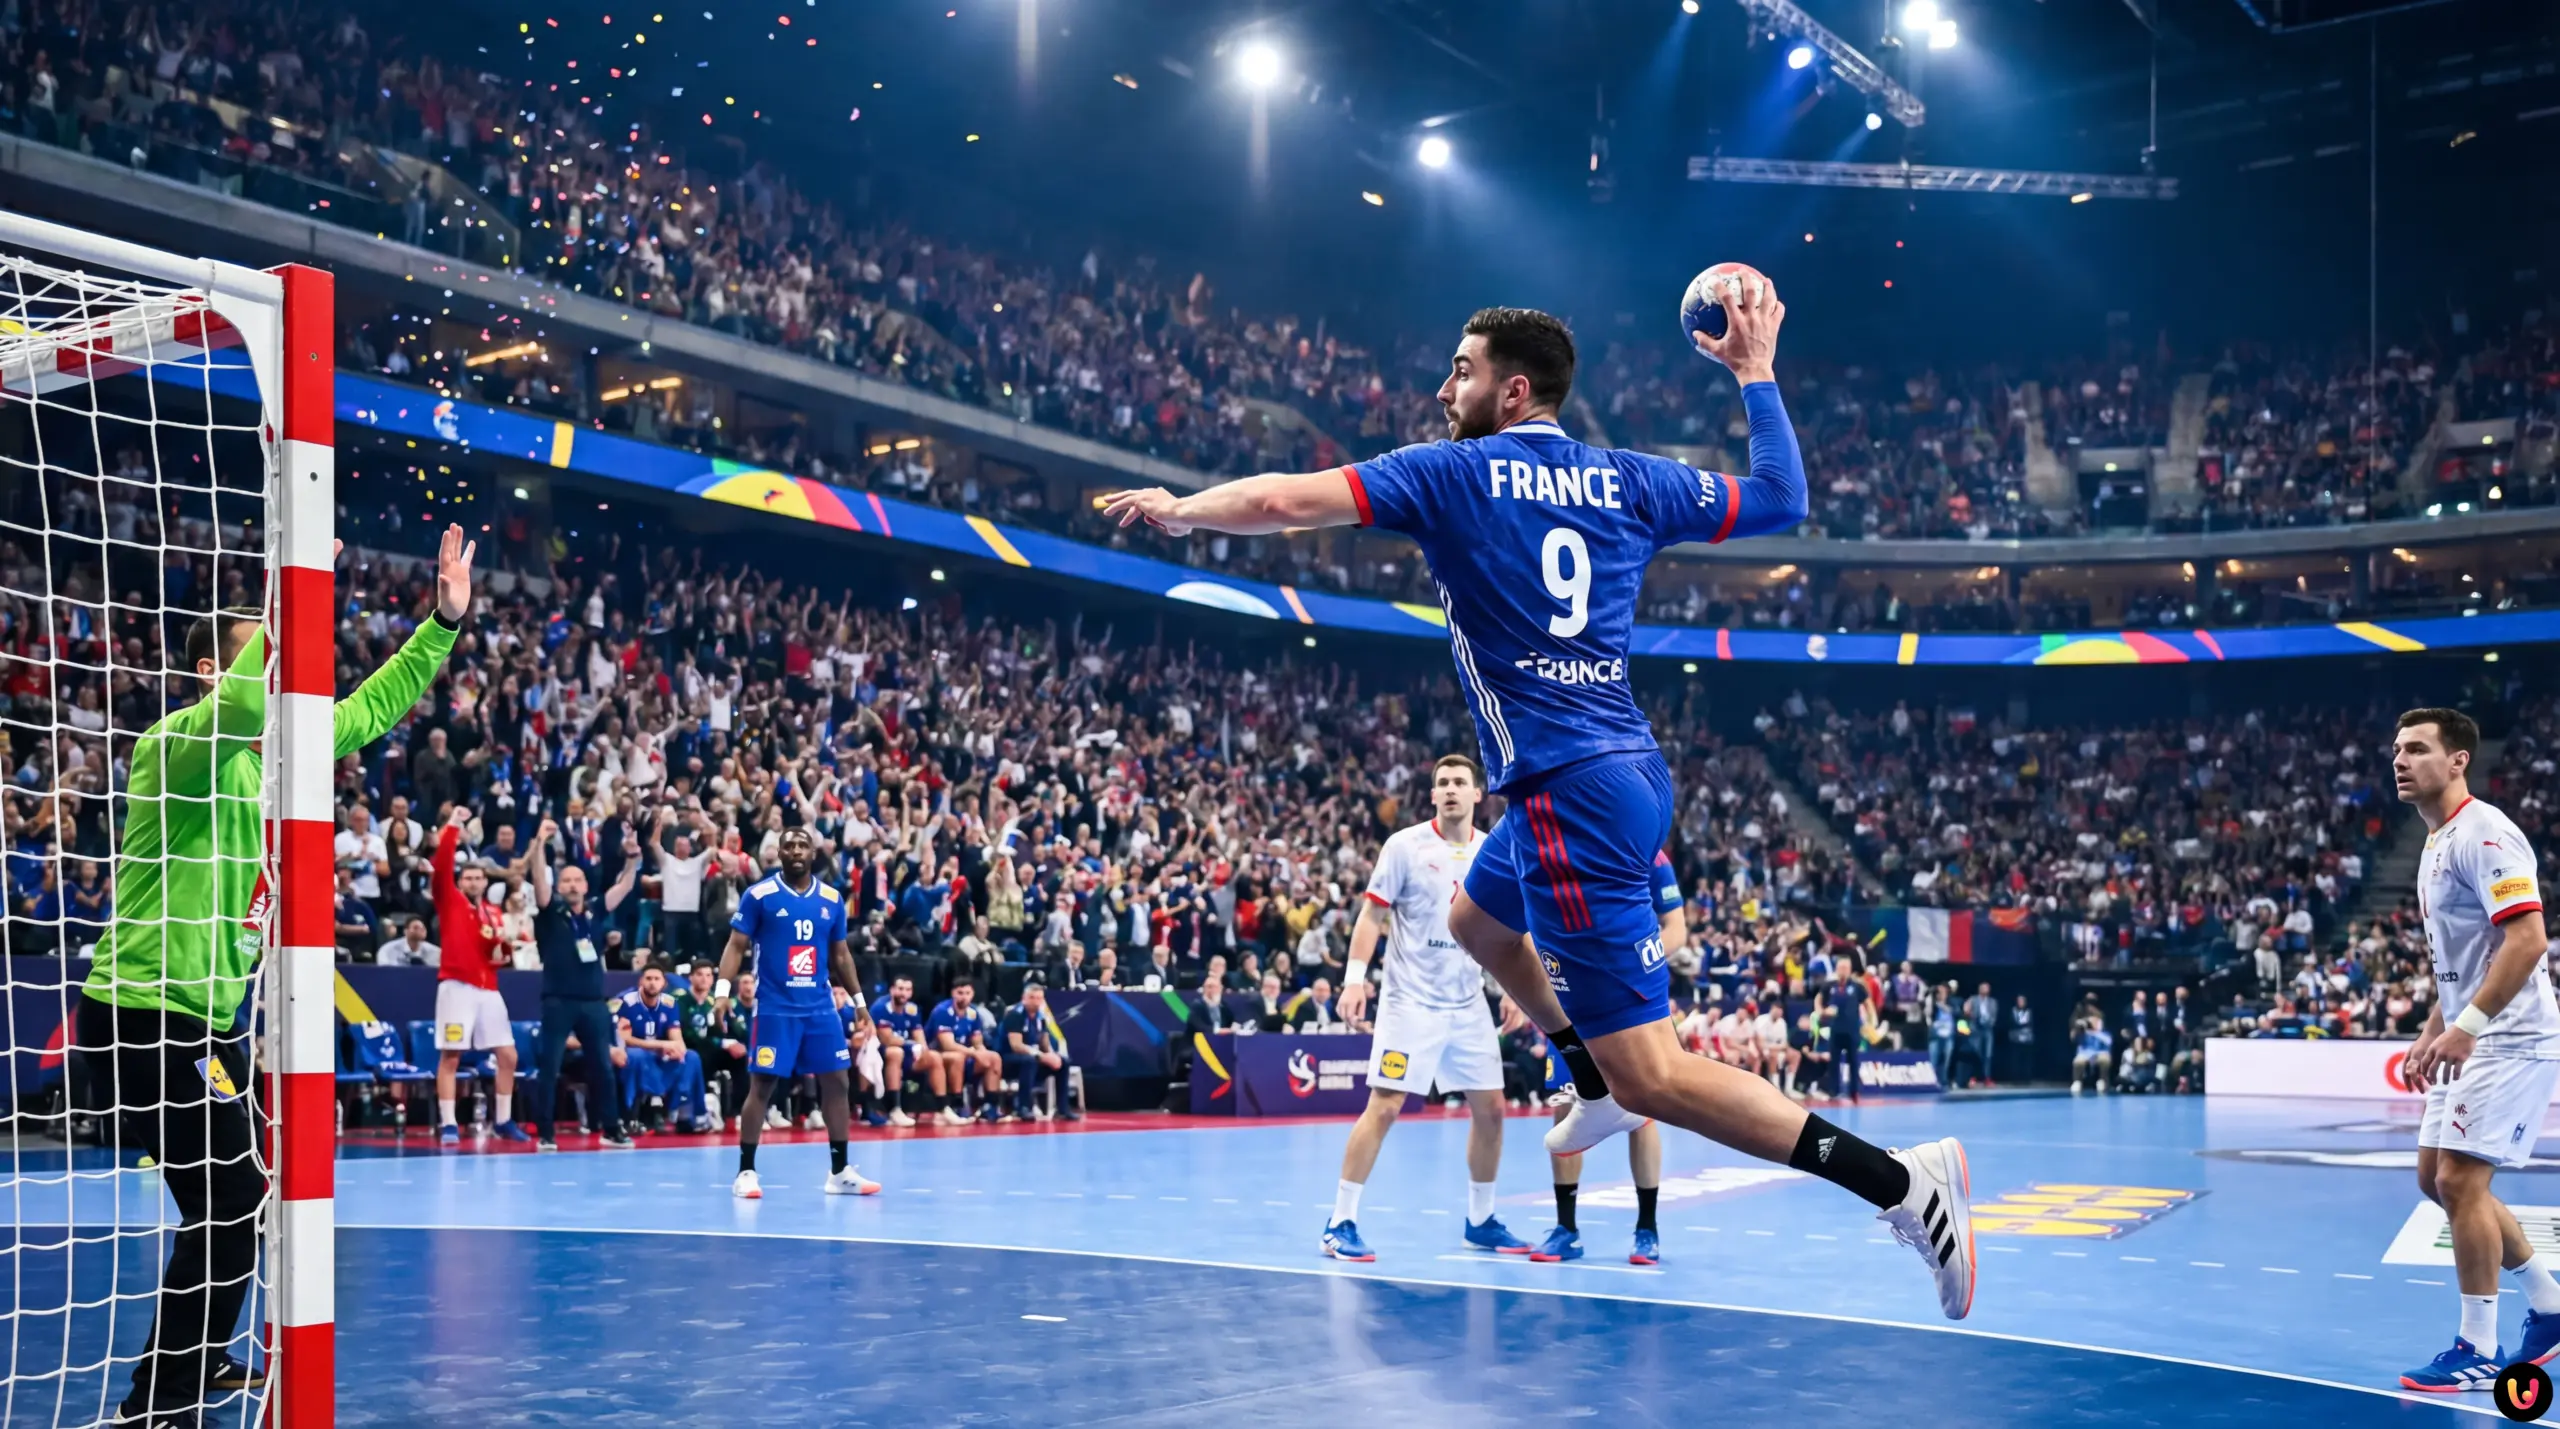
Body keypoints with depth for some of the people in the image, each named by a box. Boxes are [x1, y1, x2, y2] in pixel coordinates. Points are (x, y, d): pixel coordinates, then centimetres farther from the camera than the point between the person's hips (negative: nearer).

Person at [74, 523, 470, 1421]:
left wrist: (444, 623, 14)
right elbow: (239, 705, -39)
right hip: (142, 1017, -9)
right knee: (230, 1205, -8)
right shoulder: (176, 744, -15)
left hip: (205, 1019, 10)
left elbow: (370, 710, 20)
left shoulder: (274, 751, 9)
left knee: (241, 1198, 21)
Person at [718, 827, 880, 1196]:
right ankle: (746, 1172, 7)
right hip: (775, 1008, -4)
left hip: (820, 1008, 4)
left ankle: (840, 1171, 13)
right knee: (761, 1086, -3)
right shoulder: (758, 895, -4)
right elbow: (736, 946, -4)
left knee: (837, 1083, 4)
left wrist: (859, 1000, 15)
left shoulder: (832, 899, 8)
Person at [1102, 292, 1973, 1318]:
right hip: (1632, 771, 8)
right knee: (1477, 919, 34)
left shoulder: (1452, 473, -5)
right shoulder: (1627, 481, 9)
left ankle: (1898, 1178, -16)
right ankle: (1596, 1086, 38)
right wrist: (1756, 373, 29)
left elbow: (1282, 500, -7)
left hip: (1571, 795, -8)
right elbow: (1781, 497, 19)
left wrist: (1181, 509, 11)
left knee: (1650, 1074, -9)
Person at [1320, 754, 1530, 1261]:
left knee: (1490, 1109, 6)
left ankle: (1480, 1221, 23)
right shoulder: (1404, 845, -6)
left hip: (1469, 1004, 5)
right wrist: (1355, 978, -15)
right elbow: (1372, 915, -5)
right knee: (1384, 1107, -10)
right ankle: (1341, 1223, -3)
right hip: (1410, 1001, -5)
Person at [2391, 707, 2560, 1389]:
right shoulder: (2435, 846, 15)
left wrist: (2466, 1027, -27)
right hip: (2469, 1041, 10)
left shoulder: (2483, 833, -15)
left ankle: (2478, 1350, -1)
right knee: (2436, 1179, 12)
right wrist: (2430, 1034, 18)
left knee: (2460, 1179, -11)